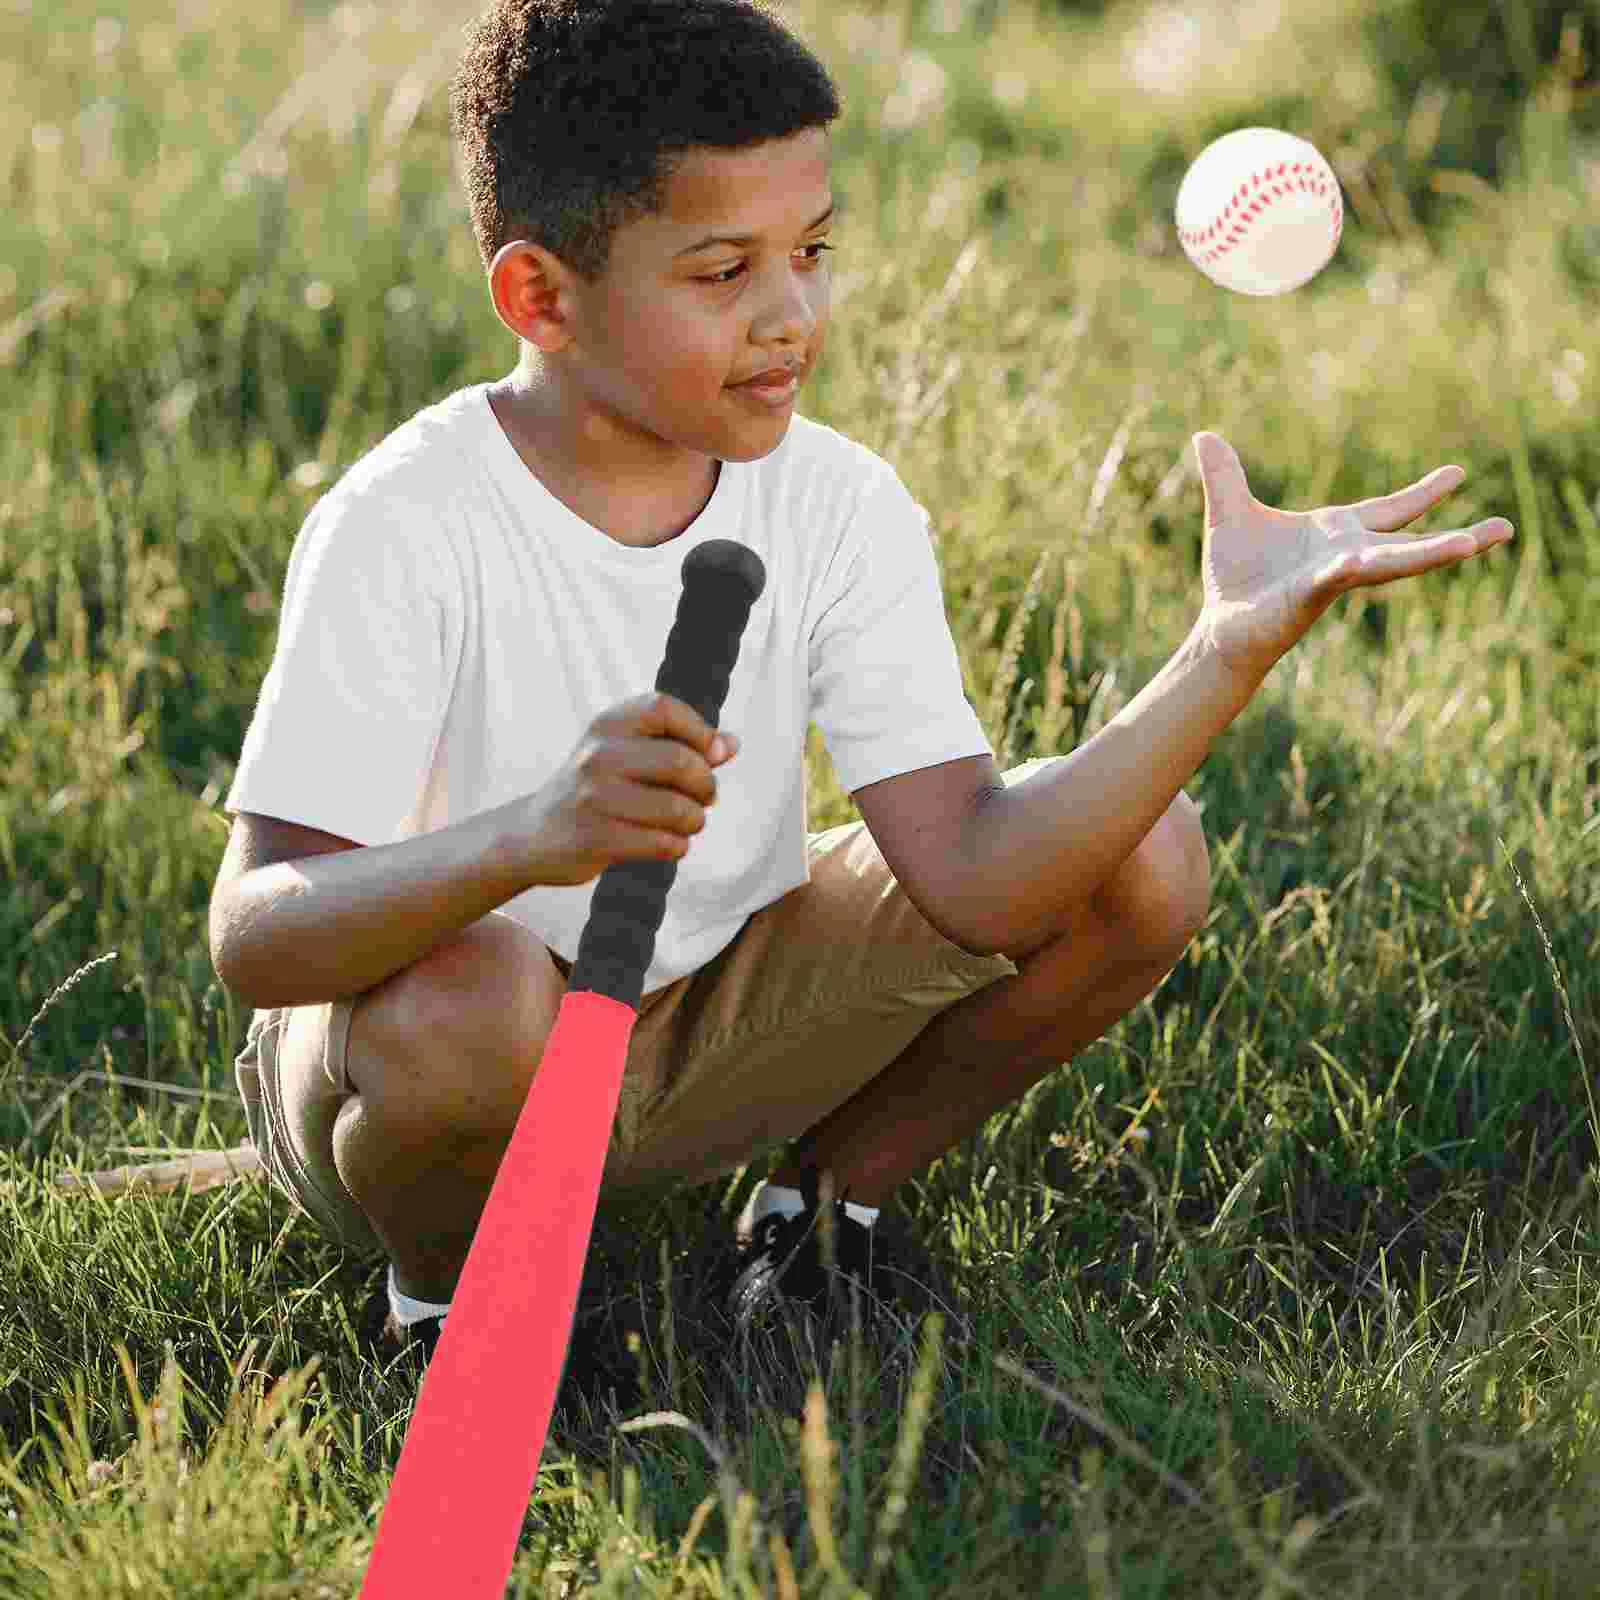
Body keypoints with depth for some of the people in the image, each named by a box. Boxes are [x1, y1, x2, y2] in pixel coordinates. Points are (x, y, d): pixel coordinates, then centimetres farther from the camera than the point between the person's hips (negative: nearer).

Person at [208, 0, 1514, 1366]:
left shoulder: (841, 511, -11)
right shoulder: (401, 532, -25)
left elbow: (971, 876, -21)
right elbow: (254, 936, -34)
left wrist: (1234, 651, -33)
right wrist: (530, 837, -54)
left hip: (706, 1029, 5)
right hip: (415, 1073, -4)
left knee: (1141, 864, -11)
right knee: (465, 1002, -42)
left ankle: (819, 1200, 9)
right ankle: (444, 1290, -6)